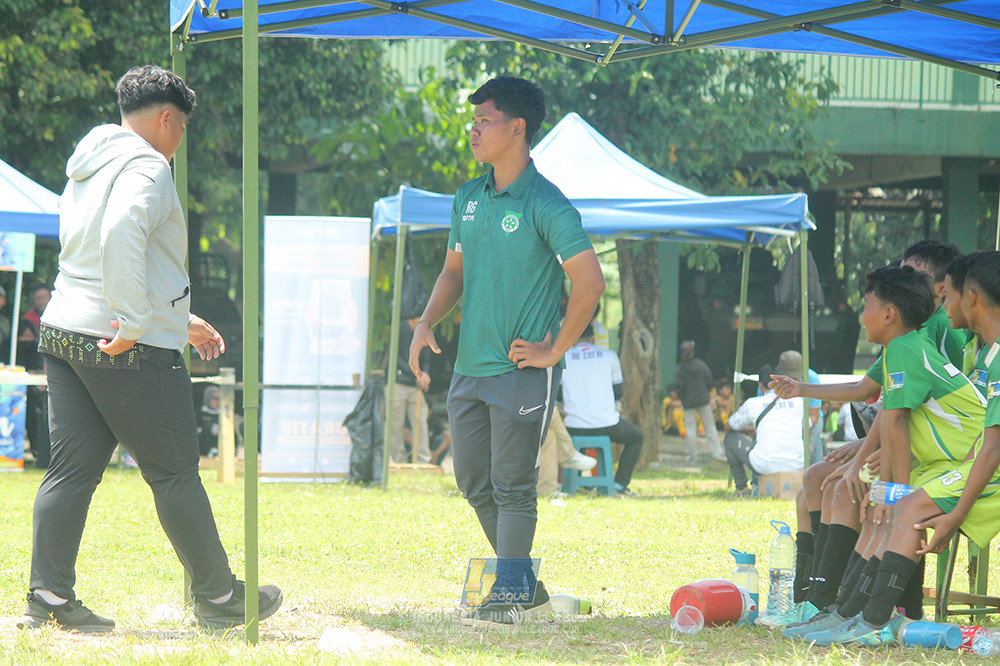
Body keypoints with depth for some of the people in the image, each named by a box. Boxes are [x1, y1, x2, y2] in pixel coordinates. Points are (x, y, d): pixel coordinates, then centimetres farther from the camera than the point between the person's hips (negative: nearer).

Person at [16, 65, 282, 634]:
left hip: (63, 331, 9)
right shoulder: (146, 167, -9)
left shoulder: (88, 167, 21)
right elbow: (121, 234, -29)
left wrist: (180, 319, 31)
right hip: (131, 351, -9)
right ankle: (219, 597, 9)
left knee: (73, 469, 7)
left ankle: (50, 597, 0)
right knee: (175, 473, 1)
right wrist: (134, 324, -28)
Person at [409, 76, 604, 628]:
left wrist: (554, 351, -13)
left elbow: (590, 283, -15)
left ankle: (509, 595, 4)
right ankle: (528, 587, 23)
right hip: (469, 368, 8)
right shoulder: (469, 198, 12)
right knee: (474, 483, 11)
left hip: (521, 371, -8)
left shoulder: (546, 205, -11)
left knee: (512, 485, -4)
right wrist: (427, 323, 5)